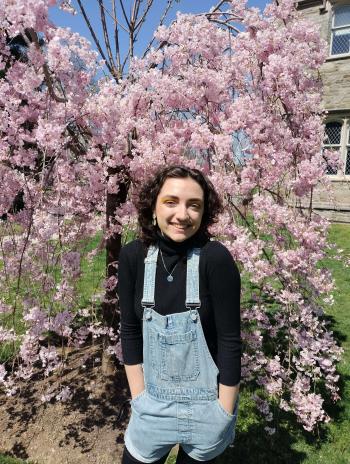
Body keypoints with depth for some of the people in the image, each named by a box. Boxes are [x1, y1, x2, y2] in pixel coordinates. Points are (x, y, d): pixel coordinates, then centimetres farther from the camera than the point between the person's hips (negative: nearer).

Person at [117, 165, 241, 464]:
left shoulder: (216, 259, -21)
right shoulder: (133, 256, -12)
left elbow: (230, 340, -15)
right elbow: (130, 331, -4)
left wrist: (224, 414, -9)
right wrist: (139, 397, -2)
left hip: (206, 404, -2)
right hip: (154, 403, 2)